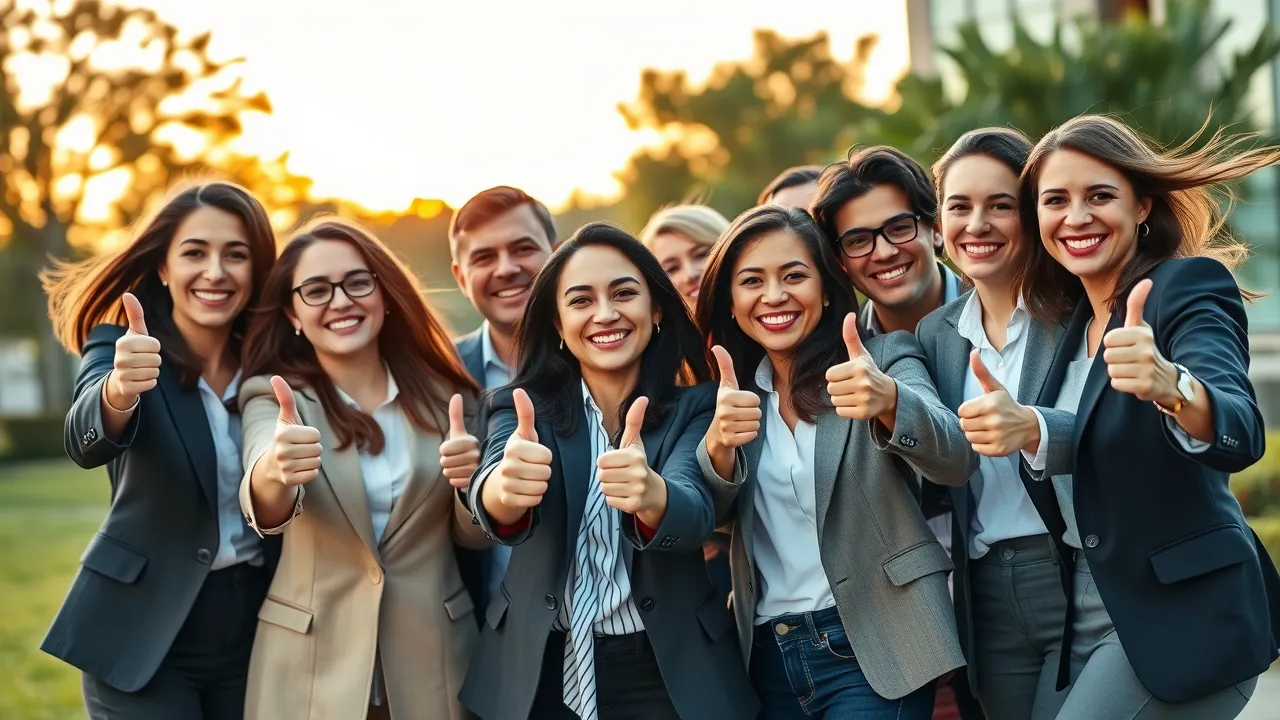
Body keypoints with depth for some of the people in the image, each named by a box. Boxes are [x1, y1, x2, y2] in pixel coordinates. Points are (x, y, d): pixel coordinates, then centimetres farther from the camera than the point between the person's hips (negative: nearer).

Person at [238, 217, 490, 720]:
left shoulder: (441, 394, 1)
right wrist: (273, 472, -48)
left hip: (432, 663, 2)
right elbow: (267, 510, -25)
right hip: (313, 666, -2)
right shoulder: (271, 396, -5)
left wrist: (472, 481, -16)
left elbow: (473, 536, 6)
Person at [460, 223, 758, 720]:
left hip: (668, 674, -1)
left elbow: (694, 516, -23)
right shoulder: (523, 407, -2)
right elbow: (491, 501, -23)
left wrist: (653, 496, -46)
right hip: (541, 674, 1)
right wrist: (504, 487, -47)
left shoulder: (696, 407, -3)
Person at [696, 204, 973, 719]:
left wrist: (888, 400, -38)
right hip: (768, 658, 4)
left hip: (872, 650, -4)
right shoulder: (737, 395, 8)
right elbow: (710, 516, -2)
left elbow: (956, 462, -18)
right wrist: (719, 441, -23)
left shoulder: (884, 358, -3)